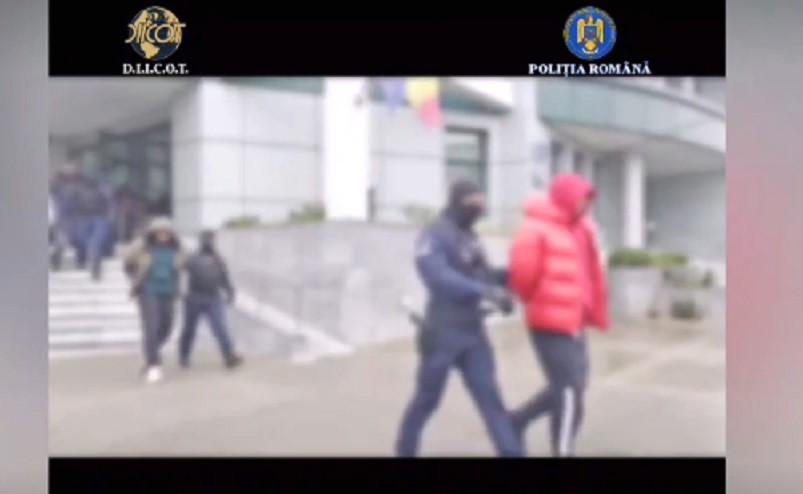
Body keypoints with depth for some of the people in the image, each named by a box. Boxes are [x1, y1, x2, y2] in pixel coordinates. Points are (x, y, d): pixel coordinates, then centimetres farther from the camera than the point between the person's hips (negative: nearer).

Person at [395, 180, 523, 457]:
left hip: (473, 331, 7)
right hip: (444, 332, -7)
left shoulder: (468, 236, 13)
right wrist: (487, 292, -35)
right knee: (427, 400, 7)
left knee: (490, 397, 5)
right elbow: (441, 278, -29)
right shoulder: (434, 237, -13)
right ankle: (405, 450, 27)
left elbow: (481, 274, 16)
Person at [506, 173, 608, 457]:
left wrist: (595, 312, 12)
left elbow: (591, 274, 15)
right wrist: (536, 301, -1)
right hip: (550, 323, -9)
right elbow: (522, 274, -19)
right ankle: (563, 450, 15)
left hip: (574, 322, 9)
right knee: (569, 390, -2)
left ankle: (518, 420, 34)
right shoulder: (537, 229, -16)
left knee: (573, 385, 18)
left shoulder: (581, 228, 12)